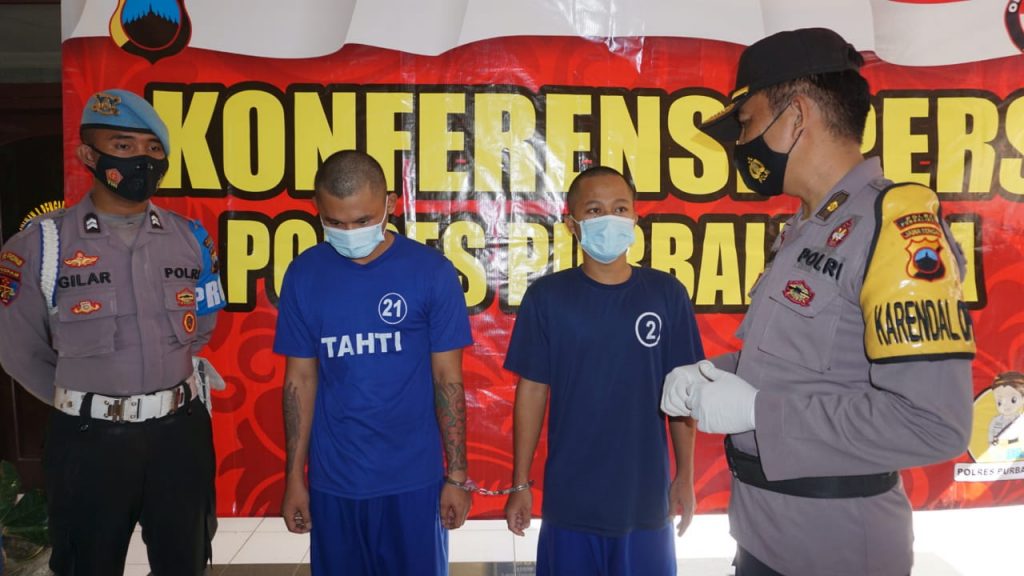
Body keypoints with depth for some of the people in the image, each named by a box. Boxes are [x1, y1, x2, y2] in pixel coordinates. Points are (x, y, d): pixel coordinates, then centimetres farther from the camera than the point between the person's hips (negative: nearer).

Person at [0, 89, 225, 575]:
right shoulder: (42, 244, -9)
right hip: (89, 441, -2)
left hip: (180, 433, 3)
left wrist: (163, 385, 10)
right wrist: (82, 403, 7)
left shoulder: (191, 239, 1)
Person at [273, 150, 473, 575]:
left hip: (414, 479, -2)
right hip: (332, 481, 2)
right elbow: (300, 380, 2)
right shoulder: (303, 276, -3)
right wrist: (294, 477, 4)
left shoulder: (432, 272, -10)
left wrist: (457, 474, -4)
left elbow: (448, 378, -5)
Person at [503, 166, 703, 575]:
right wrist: (520, 483, -1)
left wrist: (685, 476, 3)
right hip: (570, 498, -1)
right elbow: (532, 391, -3)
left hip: (646, 495, 1)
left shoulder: (667, 294, -3)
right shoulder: (546, 296, -6)